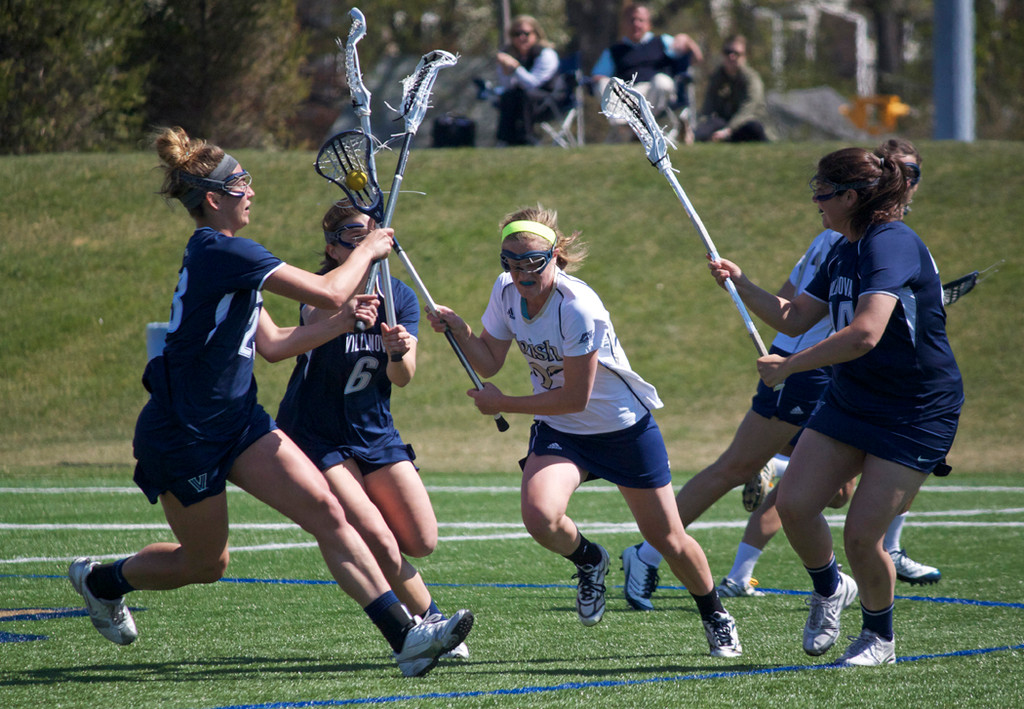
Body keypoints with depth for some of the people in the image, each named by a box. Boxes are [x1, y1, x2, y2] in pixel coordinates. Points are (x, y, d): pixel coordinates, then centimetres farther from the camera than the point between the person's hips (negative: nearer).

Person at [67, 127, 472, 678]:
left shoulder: (222, 256, 10)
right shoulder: (221, 251, -21)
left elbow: (271, 345, 14)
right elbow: (329, 291, -22)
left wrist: (342, 322, 5)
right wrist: (368, 249, -4)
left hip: (237, 421, 9)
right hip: (183, 435, -9)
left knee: (326, 512, -8)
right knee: (205, 563, 9)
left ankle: (404, 634, -15)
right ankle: (101, 579, 37)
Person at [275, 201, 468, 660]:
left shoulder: (401, 297, -2)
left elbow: (402, 377, -13)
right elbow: (315, 324, -42)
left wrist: (398, 351, -36)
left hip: (374, 433, 5)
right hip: (315, 437, -5)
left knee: (421, 542, -2)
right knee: (379, 544, -18)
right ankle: (428, 619, 3)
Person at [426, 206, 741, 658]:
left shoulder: (577, 307, -30)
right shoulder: (506, 291, -9)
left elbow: (575, 397, -25)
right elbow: (489, 362, 2)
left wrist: (503, 405, -18)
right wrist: (458, 328, -17)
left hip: (624, 427, -4)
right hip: (559, 432, 4)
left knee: (666, 539, 6)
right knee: (539, 515, -26)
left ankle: (715, 617, 34)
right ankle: (589, 561, 9)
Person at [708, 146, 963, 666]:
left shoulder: (891, 244, -21)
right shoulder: (843, 253, 9)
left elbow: (865, 333, -33)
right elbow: (793, 319, 21)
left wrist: (788, 366, -25)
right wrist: (740, 283, 8)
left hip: (916, 417, -8)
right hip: (848, 402, 8)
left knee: (861, 534, -10)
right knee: (793, 505, -5)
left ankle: (880, 637, 15)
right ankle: (829, 591, 24)